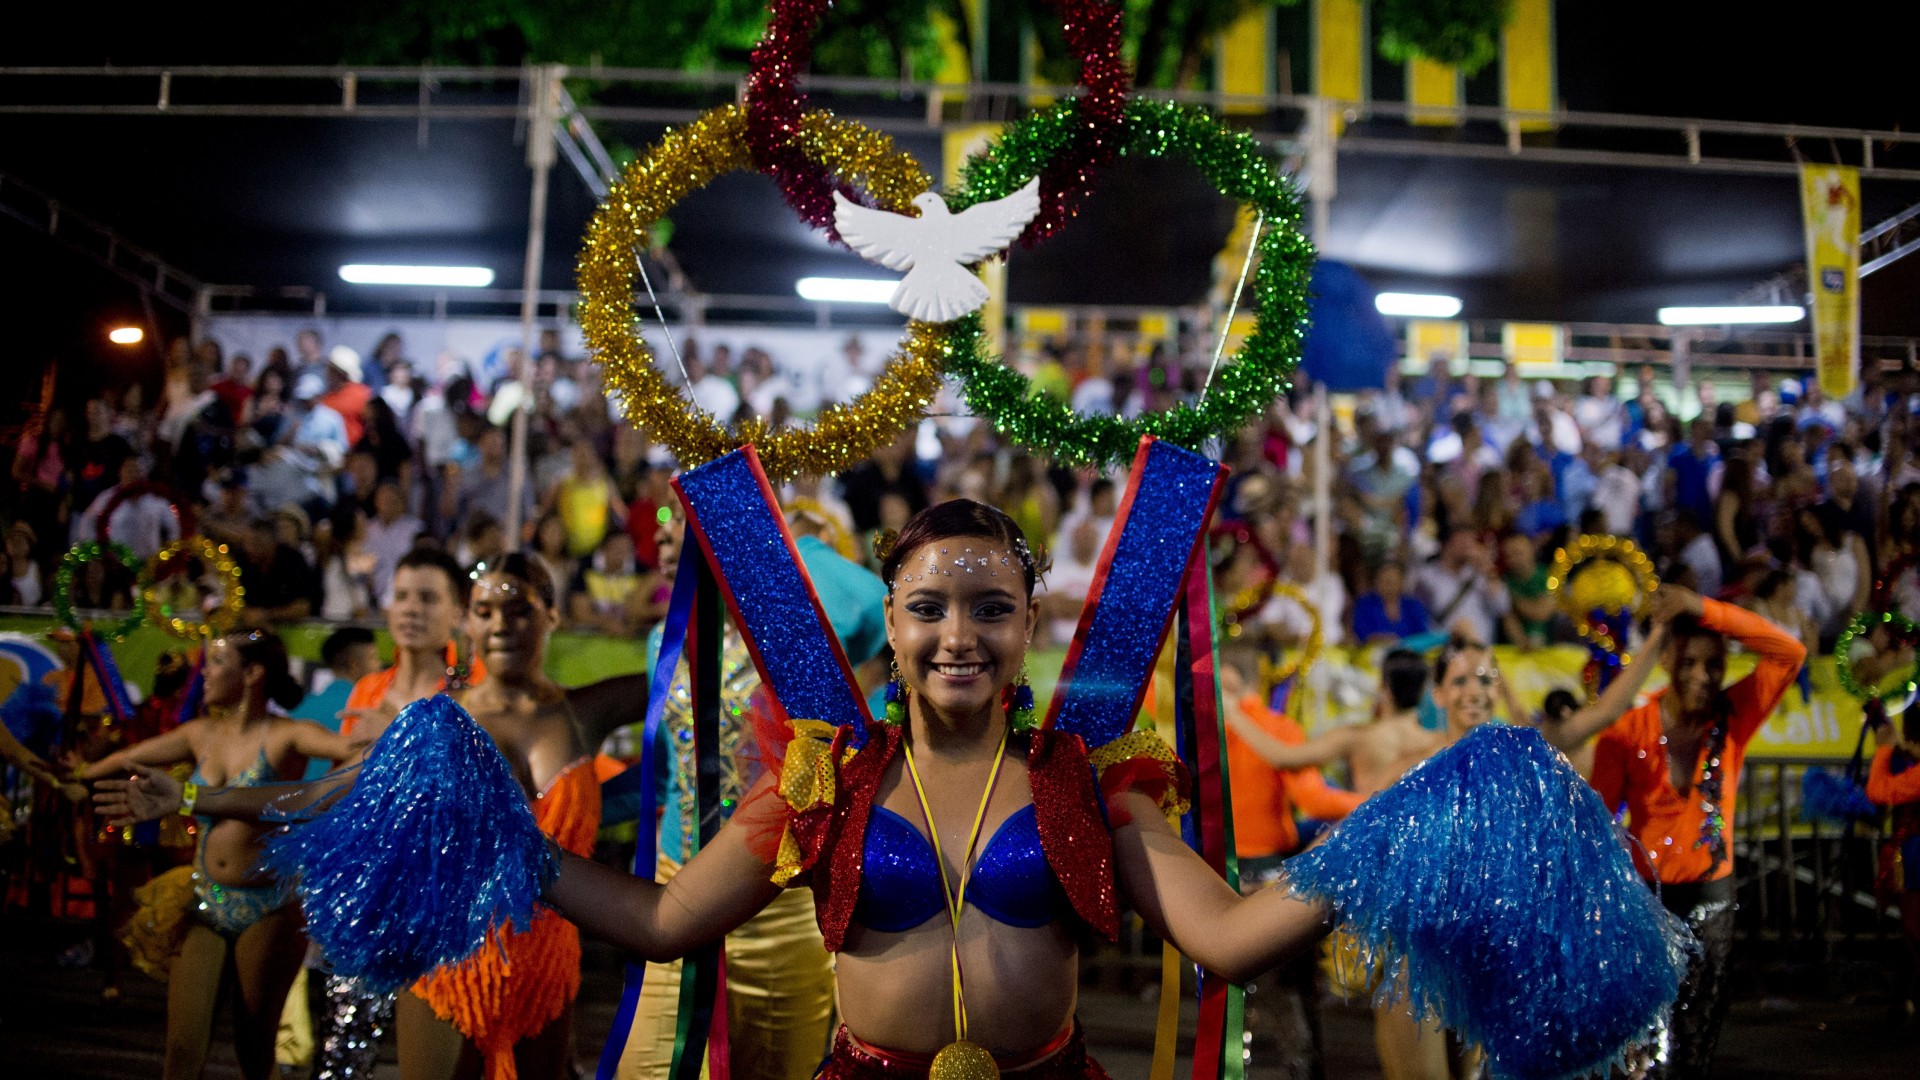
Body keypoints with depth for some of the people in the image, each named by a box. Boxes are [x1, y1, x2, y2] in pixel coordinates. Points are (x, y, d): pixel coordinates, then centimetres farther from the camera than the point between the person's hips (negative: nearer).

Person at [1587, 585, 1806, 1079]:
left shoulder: (1733, 716, -4)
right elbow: (1598, 816, -6)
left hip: (1711, 894, 2)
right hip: (1648, 893, -2)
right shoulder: (1627, 730, -9)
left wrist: (1707, 610, -25)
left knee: (1699, 1033, 12)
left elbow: (1790, 654, -16)